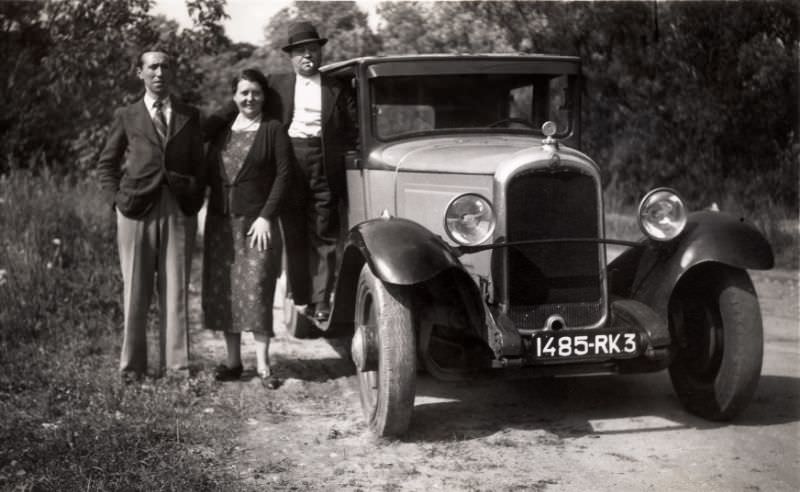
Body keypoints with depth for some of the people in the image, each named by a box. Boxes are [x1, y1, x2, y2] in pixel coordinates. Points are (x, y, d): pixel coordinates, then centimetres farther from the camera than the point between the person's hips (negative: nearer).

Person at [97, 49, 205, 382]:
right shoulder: (126, 117, 10)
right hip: (137, 208, -1)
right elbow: (106, 165, 13)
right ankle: (132, 366, 9)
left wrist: (196, 199, 3)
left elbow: (199, 163, 14)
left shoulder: (190, 116, 13)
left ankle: (176, 364, 8)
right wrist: (116, 199, 1)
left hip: (179, 208, 1)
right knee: (135, 289, 1)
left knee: (175, 289, 1)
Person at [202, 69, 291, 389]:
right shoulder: (221, 131, 13)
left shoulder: (273, 130, -1)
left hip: (257, 221, -5)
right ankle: (233, 361, 13)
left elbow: (283, 175, -7)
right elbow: (209, 173, 13)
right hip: (221, 222, 5)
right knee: (222, 290, 5)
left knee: (256, 289, -6)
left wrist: (266, 216, -13)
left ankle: (262, 363, 1)